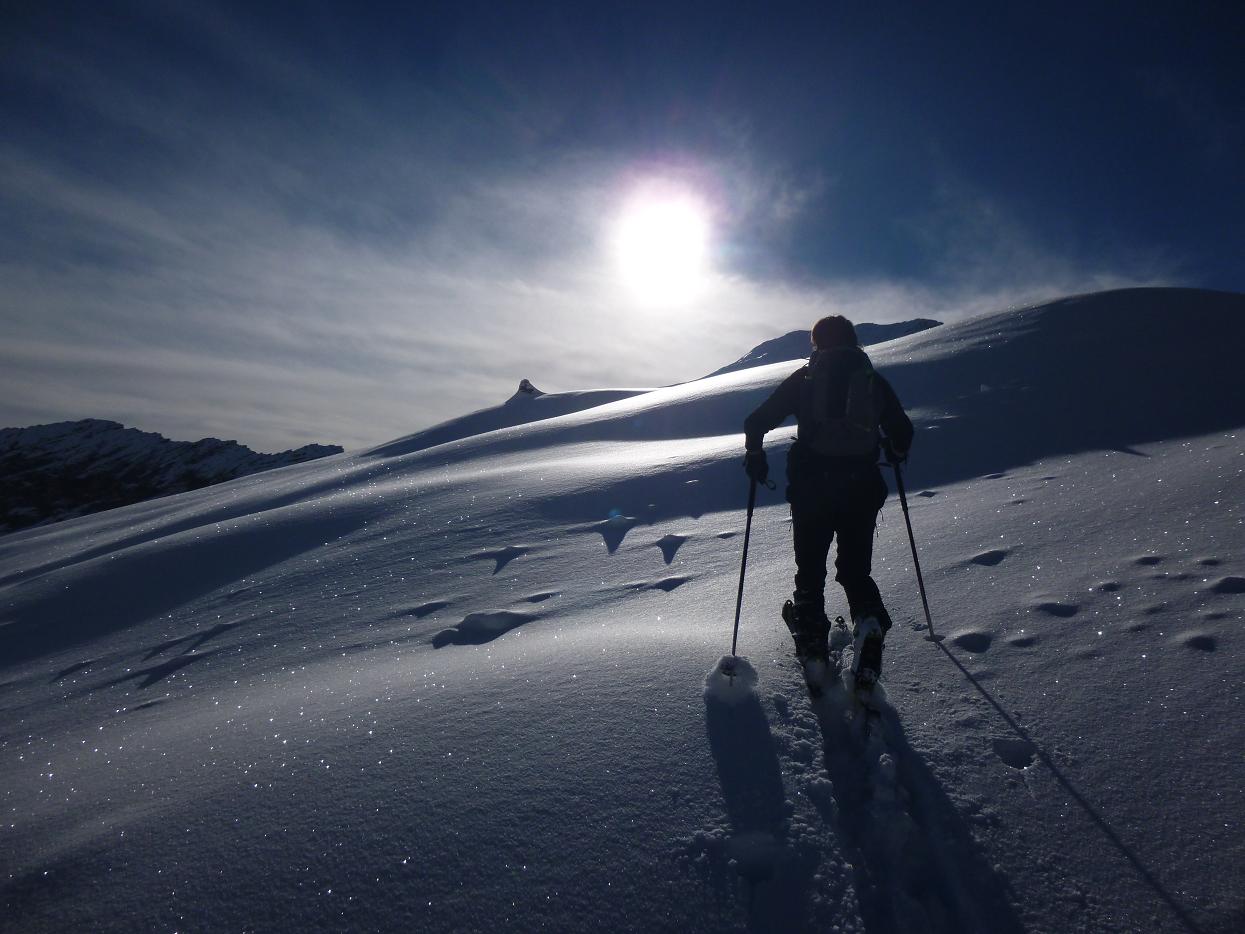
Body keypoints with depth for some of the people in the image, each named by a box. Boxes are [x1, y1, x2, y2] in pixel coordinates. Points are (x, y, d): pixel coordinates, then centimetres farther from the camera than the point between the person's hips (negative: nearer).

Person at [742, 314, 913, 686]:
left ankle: (812, 647, 11)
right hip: (861, 489, 2)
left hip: (811, 487, -1)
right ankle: (869, 622, -11)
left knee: (810, 571, 12)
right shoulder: (874, 379, 10)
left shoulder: (804, 377, 6)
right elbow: (902, 432, 12)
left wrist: (754, 454, 19)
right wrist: (896, 453, 33)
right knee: (856, 569, 14)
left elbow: (756, 421, 2)